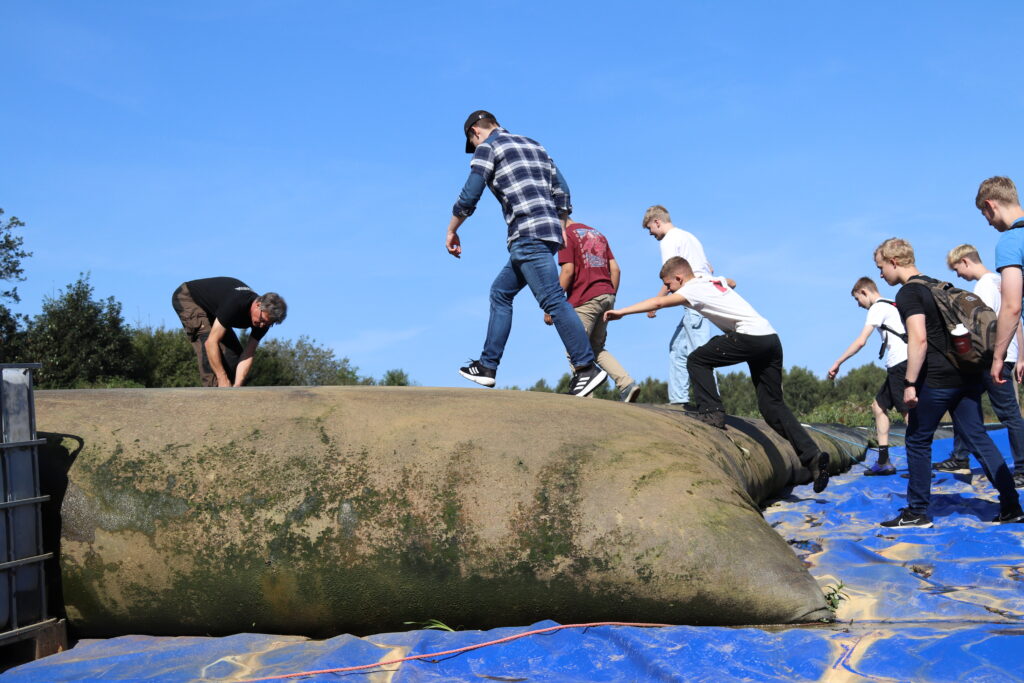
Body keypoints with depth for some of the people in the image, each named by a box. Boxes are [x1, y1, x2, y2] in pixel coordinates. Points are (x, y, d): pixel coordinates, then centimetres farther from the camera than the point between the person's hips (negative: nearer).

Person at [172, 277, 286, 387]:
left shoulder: (264, 321, -19)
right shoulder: (235, 304, -42)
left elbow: (248, 354, -16)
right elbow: (211, 342, -42)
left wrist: (237, 386, -30)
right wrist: (222, 379, -42)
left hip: (210, 308, 7)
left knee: (234, 350, -4)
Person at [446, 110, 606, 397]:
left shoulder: (487, 148, 2)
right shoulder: (534, 145, 25)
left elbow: (469, 196, -6)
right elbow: (561, 190, 21)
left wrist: (451, 231, 6)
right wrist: (561, 228, 25)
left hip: (527, 234, -9)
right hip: (549, 232, 9)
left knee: (553, 300, -13)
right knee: (500, 292, 15)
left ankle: (587, 368, -17)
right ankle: (487, 367, 15)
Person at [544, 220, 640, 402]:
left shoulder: (566, 235, -2)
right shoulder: (597, 234, 21)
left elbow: (567, 271, -13)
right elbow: (615, 269, 15)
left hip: (585, 299, -8)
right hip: (606, 295, 8)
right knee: (597, 348, 17)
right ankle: (627, 384, 1)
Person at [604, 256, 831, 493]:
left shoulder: (693, 289, -1)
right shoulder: (714, 280, 23)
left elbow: (659, 302, -12)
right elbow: (732, 283, 47)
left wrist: (621, 312, -10)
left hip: (749, 336, -9)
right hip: (772, 338, 9)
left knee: (697, 360, 2)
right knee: (772, 404, 8)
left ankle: (711, 412, -7)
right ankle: (812, 455, -2)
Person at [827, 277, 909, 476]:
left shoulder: (878, 308, -7)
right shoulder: (893, 305, 21)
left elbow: (861, 341, -15)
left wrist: (837, 363, -12)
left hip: (901, 365, -10)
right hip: (898, 367, 10)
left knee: (907, 412, -11)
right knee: (879, 406, 14)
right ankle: (883, 462, 13)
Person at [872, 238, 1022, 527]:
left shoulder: (908, 293, -10)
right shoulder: (936, 285, 18)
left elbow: (918, 339, -21)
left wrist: (910, 383, -19)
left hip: (937, 380, -8)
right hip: (966, 375, 9)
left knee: (918, 441, 3)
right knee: (978, 438, 9)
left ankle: (917, 511, 9)